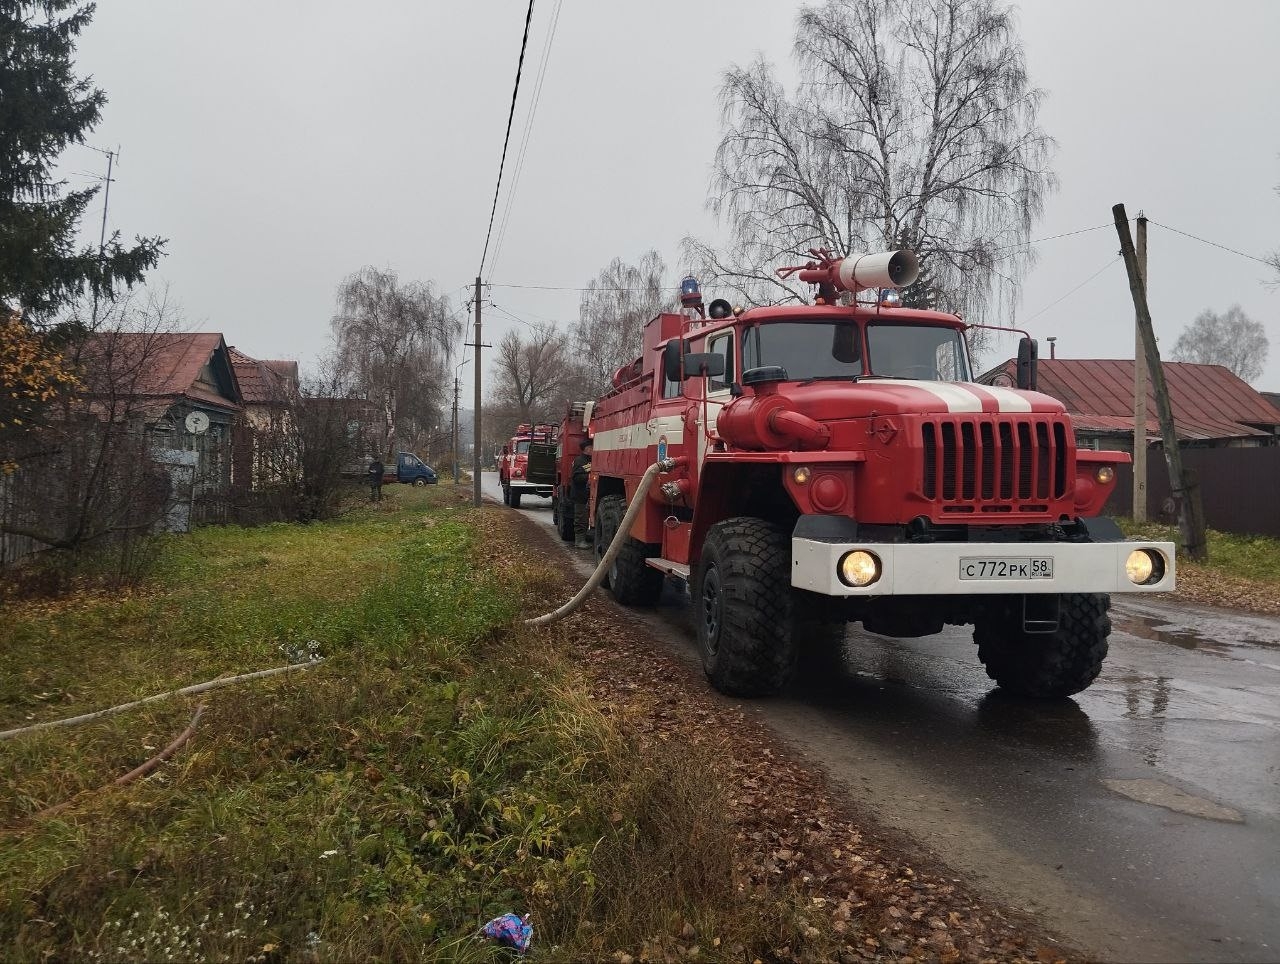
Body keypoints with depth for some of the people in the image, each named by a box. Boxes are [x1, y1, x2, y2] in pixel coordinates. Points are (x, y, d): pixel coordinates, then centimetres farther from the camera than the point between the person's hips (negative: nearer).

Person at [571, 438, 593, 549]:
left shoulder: (593, 461, 17)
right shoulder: (579, 461, -11)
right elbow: (576, 477, -20)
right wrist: (588, 477, -28)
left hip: (590, 495, 8)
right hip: (580, 495, -8)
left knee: (587, 519, 12)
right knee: (580, 519, -4)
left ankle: (583, 538, 20)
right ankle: (579, 540, 0)